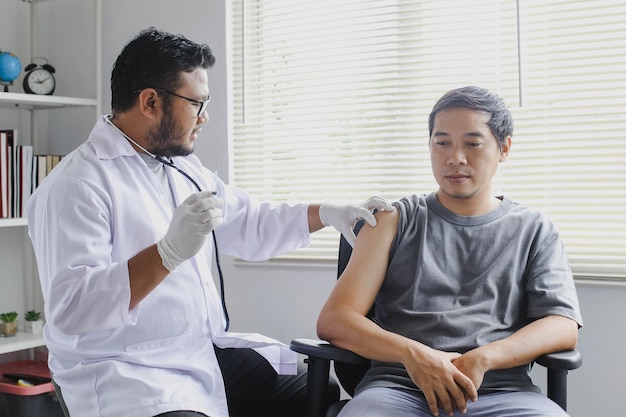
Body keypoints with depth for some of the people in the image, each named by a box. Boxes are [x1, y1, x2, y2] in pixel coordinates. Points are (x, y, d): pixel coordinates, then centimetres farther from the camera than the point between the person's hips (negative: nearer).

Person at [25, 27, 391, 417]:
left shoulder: (182, 166, 13)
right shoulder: (76, 184, -15)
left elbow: (248, 222, 23)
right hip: (126, 377, -8)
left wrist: (331, 213, 12)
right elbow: (70, 307, -25)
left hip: (207, 355, 8)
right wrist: (169, 252, -35)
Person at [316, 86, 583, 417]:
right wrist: (413, 354, -14)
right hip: (398, 385, -1)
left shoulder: (534, 231, 16)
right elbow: (333, 321, 4)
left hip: (499, 390, 1)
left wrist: (481, 359, -14)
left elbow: (563, 327, 4)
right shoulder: (395, 222, 14)